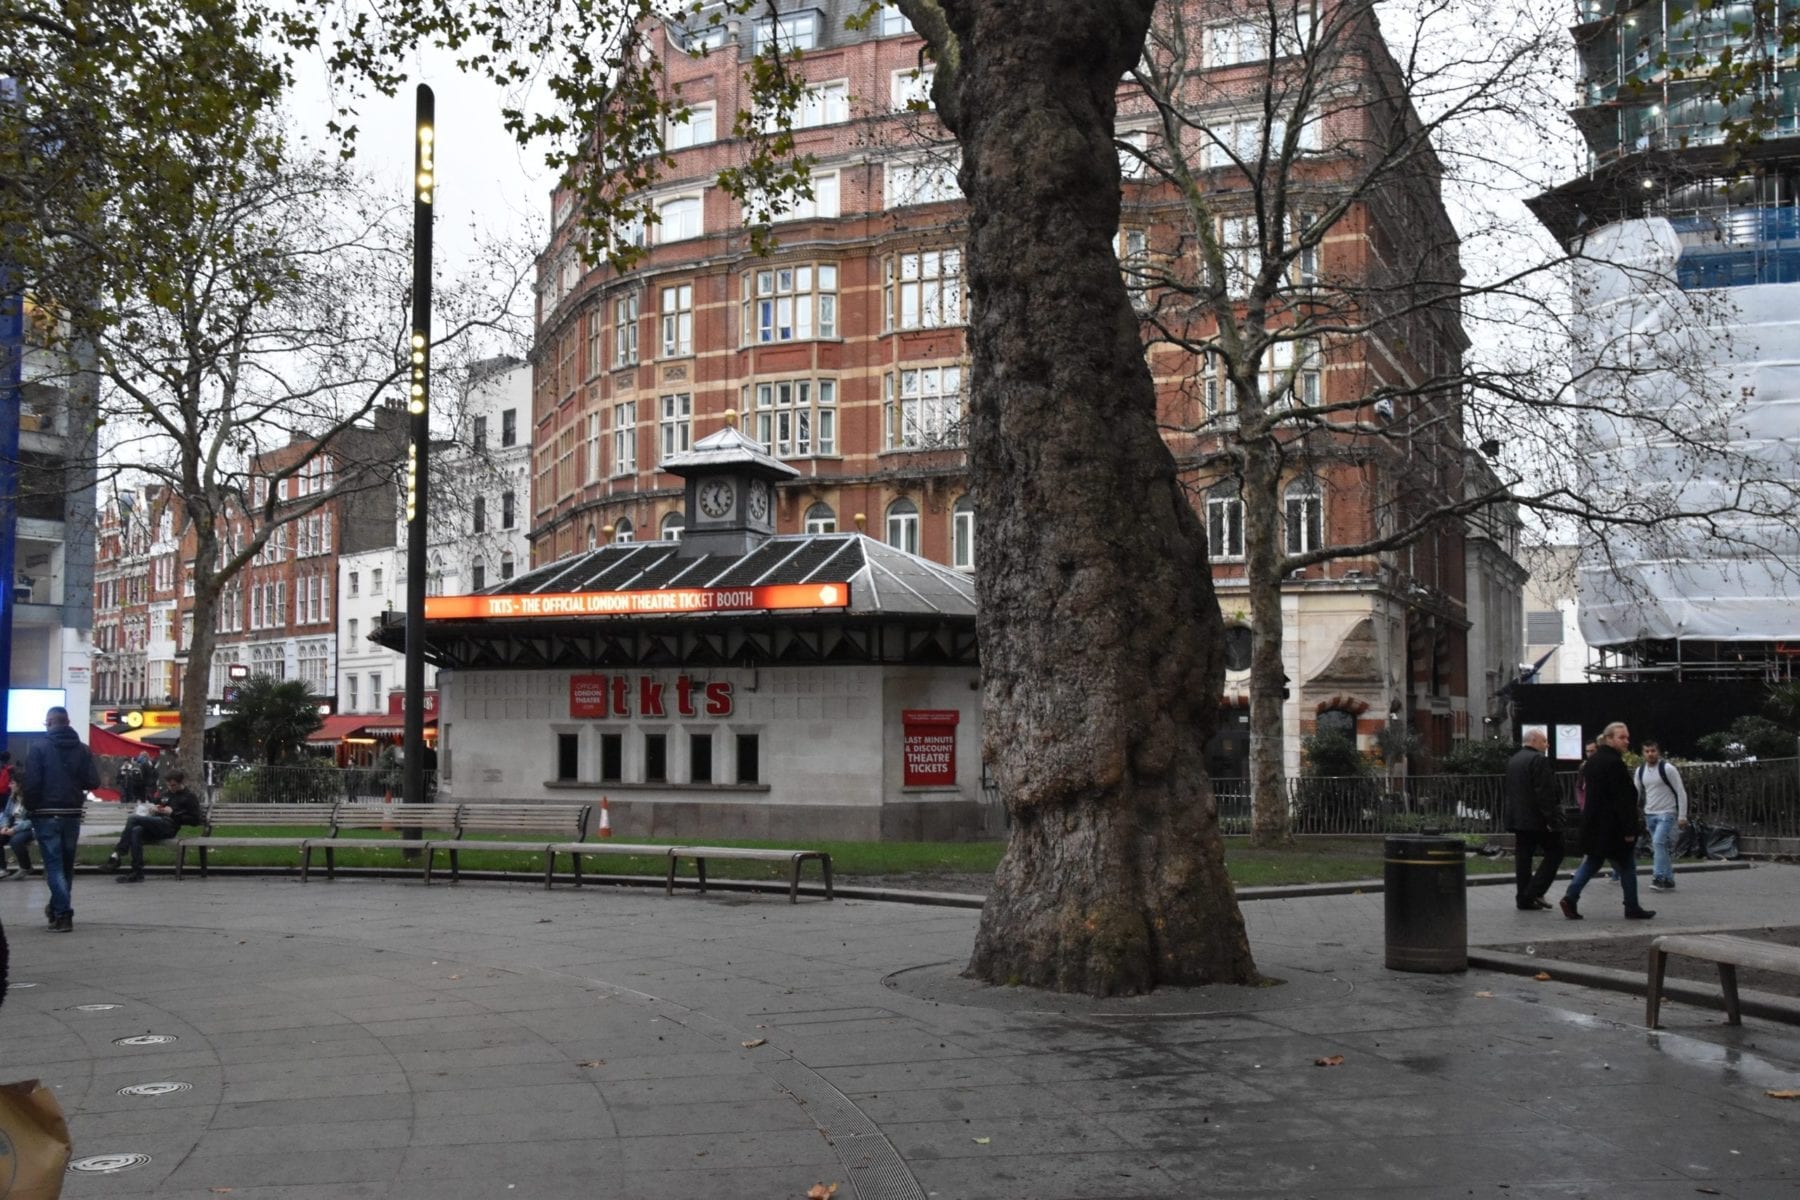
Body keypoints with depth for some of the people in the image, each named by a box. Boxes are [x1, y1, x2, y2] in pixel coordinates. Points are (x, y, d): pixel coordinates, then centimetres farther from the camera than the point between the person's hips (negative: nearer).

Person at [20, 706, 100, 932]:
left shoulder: (38, 748, -7)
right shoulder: (83, 750, 2)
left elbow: (31, 783, -13)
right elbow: (93, 782, -3)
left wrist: (30, 809, -1)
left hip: (46, 815, -3)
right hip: (72, 815, 4)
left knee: (54, 864, -2)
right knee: (66, 864, 17)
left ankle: (63, 914, -10)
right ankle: (58, 908, 30)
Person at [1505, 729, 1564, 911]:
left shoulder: (1512, 761, 15)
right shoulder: (1539, 760, -13)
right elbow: (1544, 792, -19)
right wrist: (1551, 819, -18)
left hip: (1517, 818, 8)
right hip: (1537, 819, -8)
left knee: (1523, 856, 8)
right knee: (1554, 853, 2)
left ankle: (1524, 898, 8)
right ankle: (1534, 893, -5)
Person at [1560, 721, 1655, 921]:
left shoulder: (1593, 760, 11)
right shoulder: (1614, 763, -18)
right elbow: (1622, 799, -20)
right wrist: (1629, 829, -18)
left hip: (1593, 822, 8)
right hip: (1612, 826, -8)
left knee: (1592, 862, 12)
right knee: (1626, 866, 5)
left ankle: (1571, 897, 1)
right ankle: (1632, 908, 12)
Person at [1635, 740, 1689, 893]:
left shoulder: (1667, 768, -13)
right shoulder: (1640, 771, 5)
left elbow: (1681, 792, -10)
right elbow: (1636, 793, 14)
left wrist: (1682, 816, -13)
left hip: (1667, 813, -6)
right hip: (1650, 814, 6)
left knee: (1658, 842, -21)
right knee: (1660, 847, 9)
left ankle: (1659, 877, -21)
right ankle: (1668, 880, 16)